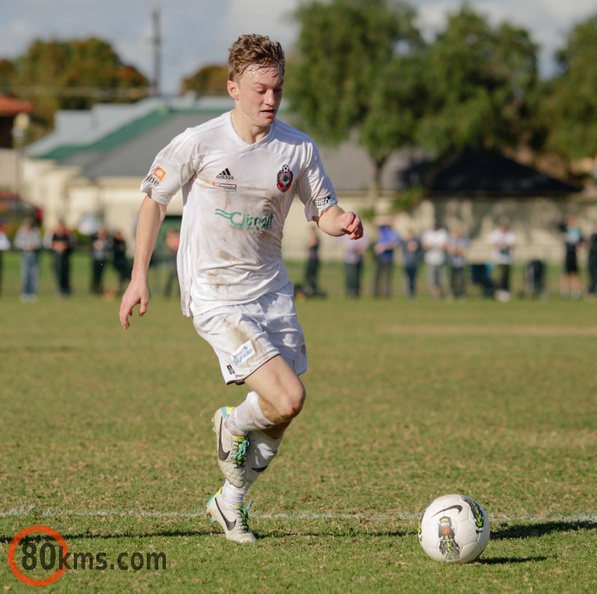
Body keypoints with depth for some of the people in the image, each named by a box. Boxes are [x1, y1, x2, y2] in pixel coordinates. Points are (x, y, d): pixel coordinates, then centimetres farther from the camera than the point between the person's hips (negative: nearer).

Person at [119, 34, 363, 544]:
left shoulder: (298, 148, -2)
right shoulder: (199, 143, -11)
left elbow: (324, 211, 7)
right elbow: (155, 200, 3)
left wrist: (342, 222, -18)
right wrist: (139, 277, 2)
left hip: (272, 291, 5)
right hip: (215, 296, -5)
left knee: (280, 418, 7)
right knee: (287, 399, -20)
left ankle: (232, 501, 30)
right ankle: (232, 423, 14)